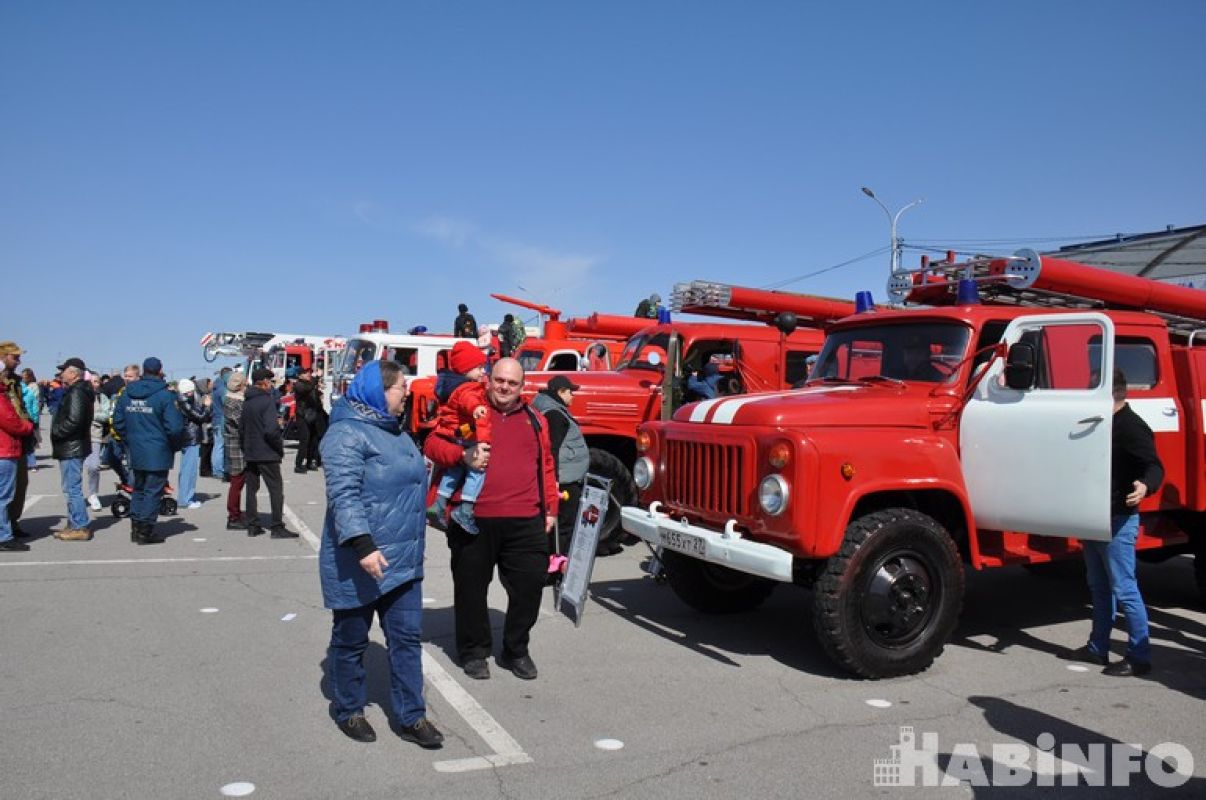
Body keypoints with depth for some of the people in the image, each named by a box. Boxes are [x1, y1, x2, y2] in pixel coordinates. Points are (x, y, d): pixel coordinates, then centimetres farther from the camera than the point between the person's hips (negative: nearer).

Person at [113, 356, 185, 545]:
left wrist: (130, 441, 20)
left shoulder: (126, 393, 6)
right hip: (158, 454, -6)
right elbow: (174, 427, -17)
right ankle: (145, 532, 3)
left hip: (135, 452, 6)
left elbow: (118, 423, 11)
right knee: (153, 491, 1)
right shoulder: (164, 395, -14)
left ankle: (136, 528, 23)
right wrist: (175, 446, 0)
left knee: (139, 489, 19)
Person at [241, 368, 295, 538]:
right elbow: (271, 430, -23)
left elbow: (241, 427, 14)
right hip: (267, 453, -7)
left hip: (249, 453, 7)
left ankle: (252, 525, 16)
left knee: (251, 488, 12)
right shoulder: (267, 400, -15)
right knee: (276, 489, 0)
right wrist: (280, 446, -10)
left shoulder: (246, 402, 8)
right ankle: (278, 527, -1)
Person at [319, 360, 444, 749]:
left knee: (407, 638, 9)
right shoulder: (347, 434, -15)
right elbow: (343, 495, -24)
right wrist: (363, 546, -32)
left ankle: (410, 716, 18)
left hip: (403, 560, 8)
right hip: (360, 563, -8)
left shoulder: (395, 432, 13)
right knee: (351, 640, 11)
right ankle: (348, 710, 28)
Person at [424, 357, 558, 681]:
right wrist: (463, 456, -18)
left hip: (526, 522, 2)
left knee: (529, 586, 4)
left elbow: (546, 467, 19)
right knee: (471, 588, 9)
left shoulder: (535, 420, 15)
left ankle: (516, 651, 24)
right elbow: (432, 444, 0)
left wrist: (550, 509, 14)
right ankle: (474, 651, 27)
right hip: (474, 521, -2)